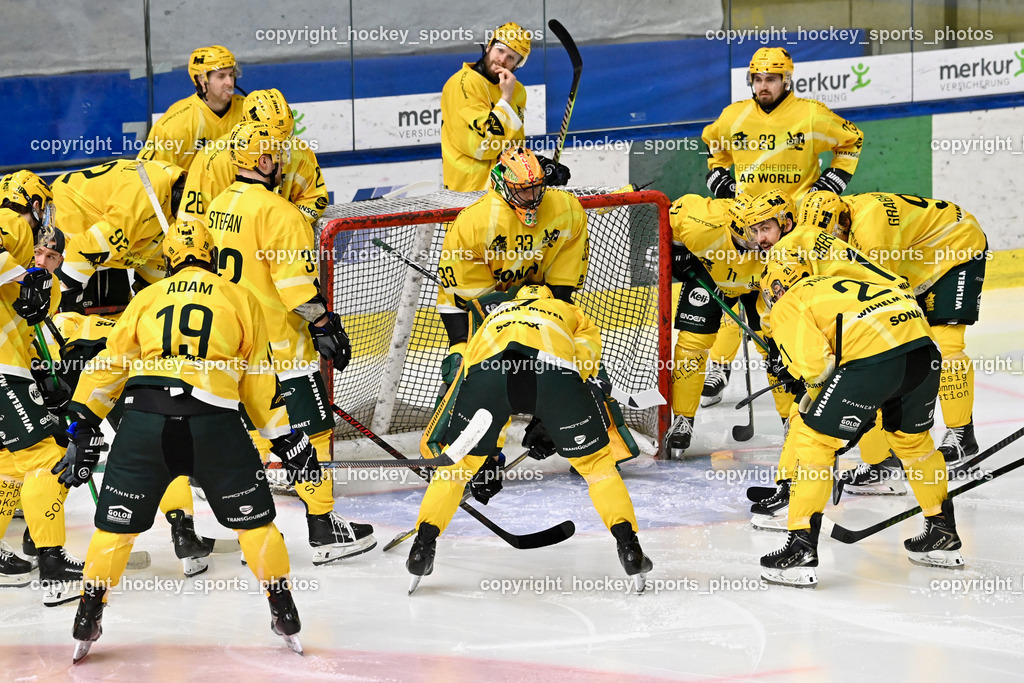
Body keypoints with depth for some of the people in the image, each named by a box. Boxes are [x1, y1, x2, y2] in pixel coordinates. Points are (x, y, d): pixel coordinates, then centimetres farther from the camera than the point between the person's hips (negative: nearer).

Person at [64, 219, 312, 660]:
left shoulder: (147, 298, 18)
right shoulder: (240, 300, 15)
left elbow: (108, 365, 17)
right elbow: (260, 379, 16)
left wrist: (84, 426, 24)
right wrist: (285, 440, 23)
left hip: (143, 424, 1)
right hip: (213, 424, -1)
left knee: (116, 522, 13)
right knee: (253, 519, 14)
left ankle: (88, 619, 16)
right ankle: (283, 612, 17)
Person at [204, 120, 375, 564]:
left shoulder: (218, 206, 10)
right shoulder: (275, 211, -18)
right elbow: (295, 279, -22)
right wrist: (324, 325, -16)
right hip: (279, 344, -9)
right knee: (312, 432, -2)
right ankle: (323, 530, -2)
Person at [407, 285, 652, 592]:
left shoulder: (494, 316, 46)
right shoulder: (574, 315, 40)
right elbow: (584, 363, 21)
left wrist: (486, 455, 49)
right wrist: (549, 427, 22)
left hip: (486, 370, 1)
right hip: (553, 369, -1)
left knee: (460, 460, 22)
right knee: (595, 460, 17)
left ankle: (424, 543, 14)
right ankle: (627, 543, 9)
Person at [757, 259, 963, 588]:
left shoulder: (787, 306, 13)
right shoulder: (831, 286, 36)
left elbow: (813, 361, -4)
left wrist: (814, 396, 17)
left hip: (873, 354, -8)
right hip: (922, 343, 8)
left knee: (814, 439, 5)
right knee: (911, 436, 30)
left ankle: (801, 549, 1)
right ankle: (944, 535, 41)